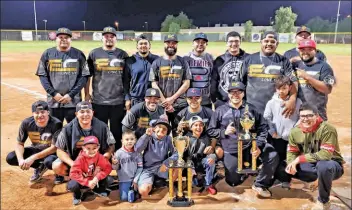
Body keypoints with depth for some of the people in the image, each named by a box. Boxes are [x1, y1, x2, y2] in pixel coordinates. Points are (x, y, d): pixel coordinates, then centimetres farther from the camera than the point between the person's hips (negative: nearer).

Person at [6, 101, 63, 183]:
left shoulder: (56, 124, -27)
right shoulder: (26, 123, -16)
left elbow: (54, 147, -26)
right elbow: (19, 144, -6)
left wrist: (33, 158, -34)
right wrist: (20, 159, -27)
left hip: (51, 151, -5)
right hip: (36, 150, 5)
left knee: (49, 161, -39)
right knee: (10, 158, -12)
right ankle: (40, 167, 8)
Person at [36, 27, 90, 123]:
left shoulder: (78, 54, 3)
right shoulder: (47, 54, 7)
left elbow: (84, 76, -1)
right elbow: (42, 75, 6)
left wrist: (71, 94, -9)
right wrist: (53, 93, -7)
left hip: (73, 101, -1)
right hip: (53, 101, 2)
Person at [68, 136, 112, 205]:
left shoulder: (100, 157, -15)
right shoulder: (80, 159, -23)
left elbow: (108, 168, -17)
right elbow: (73, 173, -29)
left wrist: (97, 177, -30)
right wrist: (87, 182, -34)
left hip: (95, 180, 3)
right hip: (83, 181, -3)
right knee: (72, 185, -33)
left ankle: (98, 190, 15)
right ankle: (77, 196, 6)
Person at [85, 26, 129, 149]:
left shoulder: (123, 55, 6)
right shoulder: (94, 54, 4)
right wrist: (86, 94, 3)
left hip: (118, 101, 0)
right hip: (98, 101, 0)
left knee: (117, 131, 10)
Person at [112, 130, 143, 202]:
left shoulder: (137, 152, -5)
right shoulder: (119, 152, -9)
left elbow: (140, 167, -3)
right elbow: (116, 168, -1)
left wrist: (136, 180, -8)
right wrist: (115, 164, -24)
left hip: (135, 179, 1)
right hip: (124, 180, -1)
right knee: (124, 198, -11)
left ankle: (133, 190, 23)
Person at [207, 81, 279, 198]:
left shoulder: (251, 110, 6)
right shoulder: (220, 111, 3)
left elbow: (263, 128, 1)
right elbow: (211, 130, 4)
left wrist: (258, 146, -13)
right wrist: (224, 132, -14)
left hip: (250, 147, 1)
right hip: (231, 152, 0)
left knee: (272, 156, -24)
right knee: (233, 182, 4)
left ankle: (260, 185, -3)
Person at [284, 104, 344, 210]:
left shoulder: (327, 129, -22)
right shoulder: (295, 131, -5)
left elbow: (325, 154, -30)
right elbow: (291, 152, 1)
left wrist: (300, 159, -31)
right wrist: (292, 163, -22)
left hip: (331, 165, -5)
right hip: (309, 166, 6)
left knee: (323, 166, -40)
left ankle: (323, 201, -13)